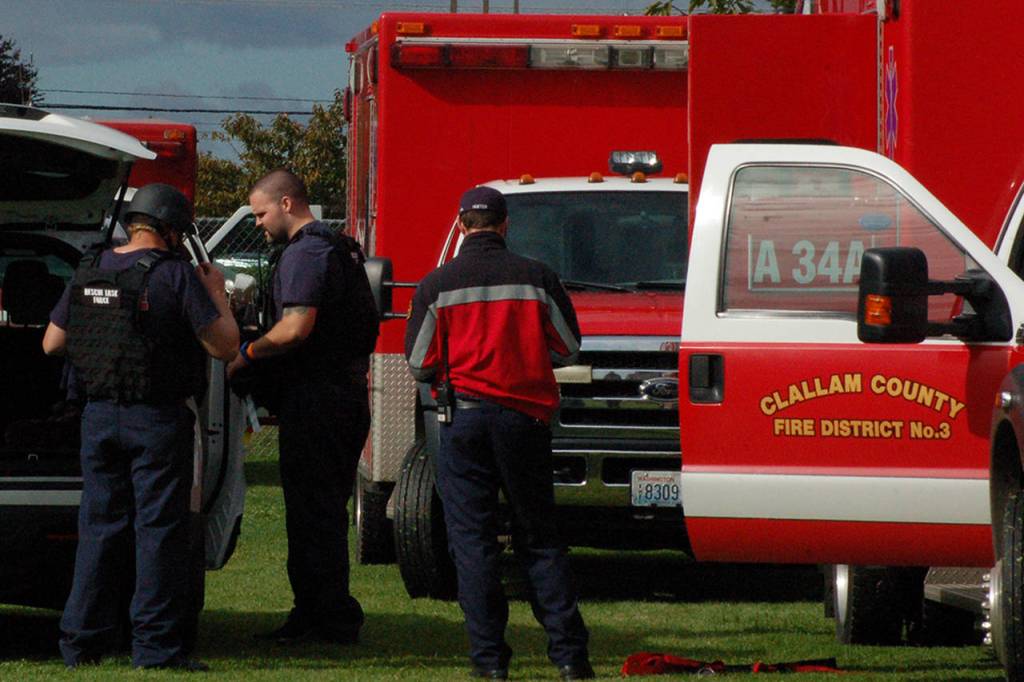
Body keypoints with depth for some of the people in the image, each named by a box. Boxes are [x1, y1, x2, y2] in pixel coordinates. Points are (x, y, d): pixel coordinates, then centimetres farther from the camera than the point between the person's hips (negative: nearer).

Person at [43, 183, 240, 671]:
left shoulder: (89, 272, 7)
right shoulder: (175, 274, -10)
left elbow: (51, 343, 15)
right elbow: (225, 346, -10)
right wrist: (216, 293, 6)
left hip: (99, 417, 5)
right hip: (157, 420, -5)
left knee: (100, 526, 12)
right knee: (158, 529, -1)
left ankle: (82, 640, 13)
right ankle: (155, 644, -4)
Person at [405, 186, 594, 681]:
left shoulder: (438, 285, -2)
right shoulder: (536, 278, -1)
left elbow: (419, 364, 1)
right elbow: (568, 348, 6)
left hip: (466, 416, -1)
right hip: (526, 414, 1)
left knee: (472, 539, 4)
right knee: (539, 538, 9)